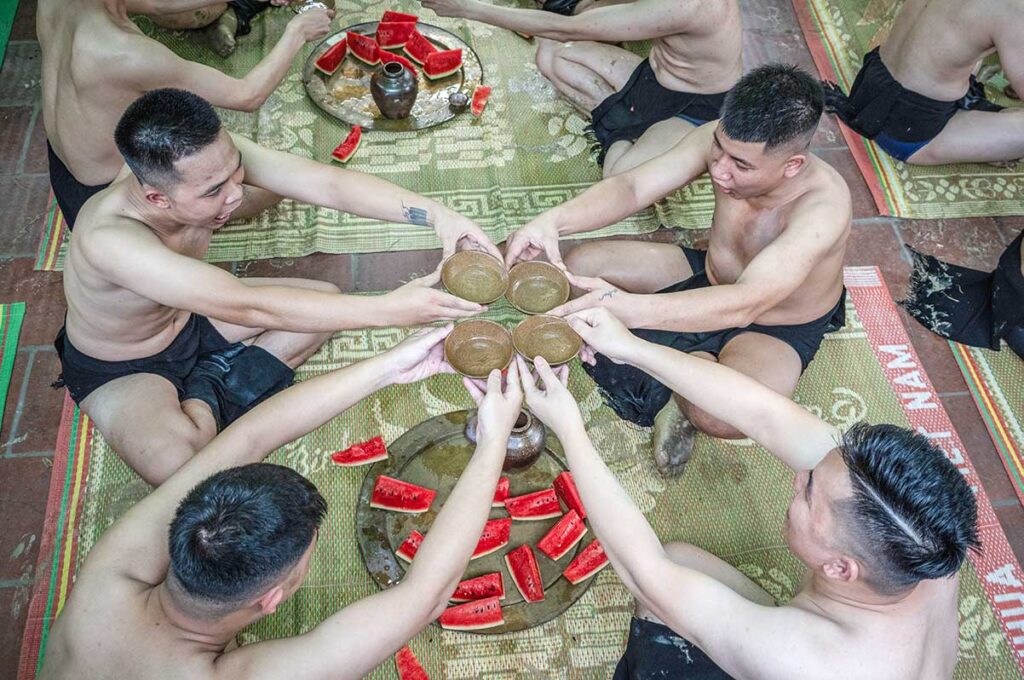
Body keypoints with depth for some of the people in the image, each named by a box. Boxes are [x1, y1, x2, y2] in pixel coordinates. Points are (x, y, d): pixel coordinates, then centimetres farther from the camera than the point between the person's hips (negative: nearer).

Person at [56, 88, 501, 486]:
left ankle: (208, 390, 1)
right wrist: (390, 309, -51)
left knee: (327, 298, 1)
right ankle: (206, 406, 1)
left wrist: (436, 214, -42)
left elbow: (328, 184, -28)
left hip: (189, 317, 6)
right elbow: (251, 308, -48)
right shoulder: (109, 240, -44)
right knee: (181, 468, -35)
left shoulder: (212, 155, -27)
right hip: (121, 369, -6)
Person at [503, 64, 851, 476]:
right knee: (578, 264, -9)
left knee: (721, 414, -39)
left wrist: (629, 309, -63)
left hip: (778, 329, -5)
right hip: (708, 277, 6)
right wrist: (554, 221, -42)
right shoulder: (725, 140, -23)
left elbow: (744, 304, -49)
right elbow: (633, 187, -22)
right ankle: (695, 359, -5)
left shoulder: (823, 207, -38)